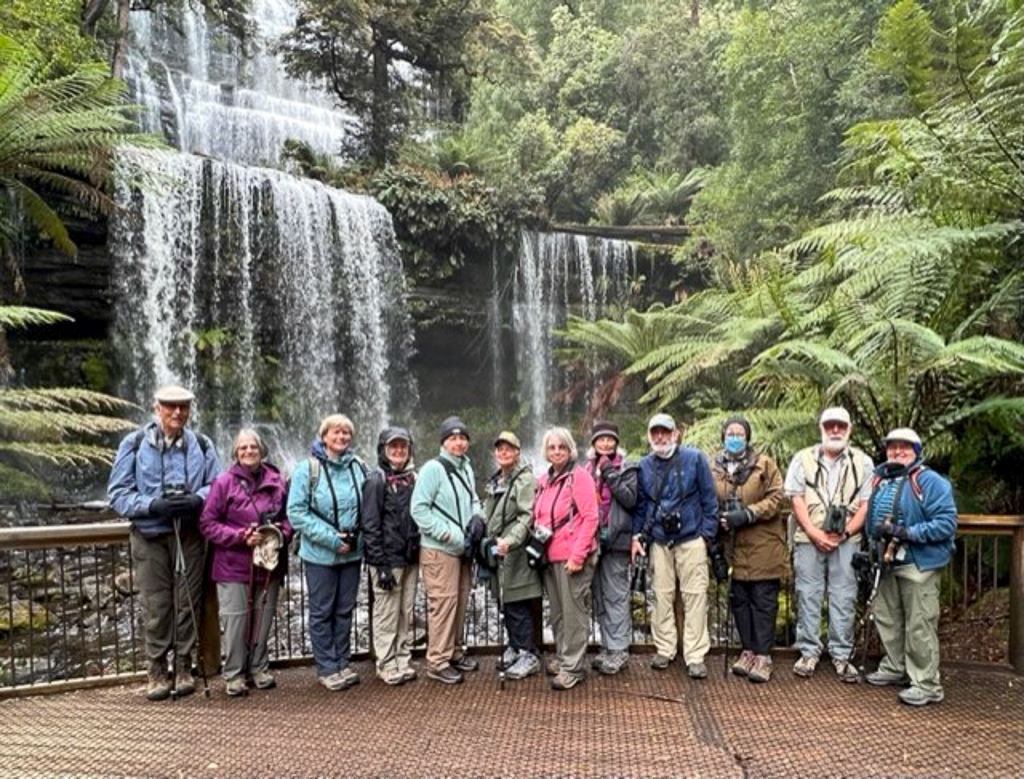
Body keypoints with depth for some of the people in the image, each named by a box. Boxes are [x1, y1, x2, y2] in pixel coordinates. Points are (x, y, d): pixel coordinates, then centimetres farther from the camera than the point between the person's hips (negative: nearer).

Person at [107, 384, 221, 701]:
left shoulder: (202, 445, 2)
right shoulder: (134, 444, -4)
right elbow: (118, 493, -4)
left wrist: (196, 500, -16)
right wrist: (153, 505, -18)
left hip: (189, 535, 2)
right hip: (150, 536, -1)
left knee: (188, 603, 7)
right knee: (156, 606, 3)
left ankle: (183, 667, 22)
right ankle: (157, 671, 18)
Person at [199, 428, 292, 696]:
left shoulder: (277, 481, 2)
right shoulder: (224, 482, -7)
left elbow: (288, 516, 13)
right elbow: (207, 524, -7)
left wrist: (281, 534, -7)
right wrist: (241, 536, -16)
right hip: (234, 566, -3)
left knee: (263, 619, 12)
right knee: (236, 620, 2)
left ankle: (259, 669, 28)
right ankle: (234, 674, 18)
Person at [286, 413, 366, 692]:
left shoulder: (359, 467, 1)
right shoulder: (308, 468, -10)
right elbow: (296, 512, -12)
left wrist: (357, 536, -2)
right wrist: (331, 538, -16)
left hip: (352, 552, 4)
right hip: (320, 554, -3)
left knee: (345, 610, 14)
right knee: (322, 612, 7)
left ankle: (342, 663, 27)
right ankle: (326, 668, 19)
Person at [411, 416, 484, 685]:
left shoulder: (467, 468, 11)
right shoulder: (433, 469, -13)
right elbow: (419, 509, -17)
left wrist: (477, 517, 1)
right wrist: (451, 535, -18)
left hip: (463, 549, 8)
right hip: (439, 550, -8)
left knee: (460, 601, 15)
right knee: (443, 602, -5)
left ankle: (454, 652, 29)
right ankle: (437, 662, 6)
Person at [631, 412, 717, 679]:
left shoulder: (694, 459, -1)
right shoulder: (645, 465, 8)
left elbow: (709, 499, 1)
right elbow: (639, 504, 13)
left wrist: (708, 534, -4)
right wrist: (637, 535, 5)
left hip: (690, 539, -3)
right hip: (658, 541, 3)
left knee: (695, 597, -2)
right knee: (662, 596, 7)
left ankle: (695, 657, 6)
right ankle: (664, 650, 21)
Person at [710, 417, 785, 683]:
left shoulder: (764, 464, -2)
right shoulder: (715, 468, 8)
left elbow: (775, 498, -8)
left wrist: (746, 514, -18)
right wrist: (717, 521, -3)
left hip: (763, 545, -3)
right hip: (734, 546, 4)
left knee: (763, 601, 1)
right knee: (739, 600, 10)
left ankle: (763, 655, 9)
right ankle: (748, 650, 22)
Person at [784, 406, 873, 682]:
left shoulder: (862, 462, 7)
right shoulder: (804, 459, 7)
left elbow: (866, 504, 2)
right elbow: (797, 499, 1)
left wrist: (844, 533, -10)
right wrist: (814, 533, -9)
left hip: (846, 541, 0)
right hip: (809, 539, 0)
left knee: (844, 598, 3)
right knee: (808, 595, 4)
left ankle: (841, 654, 14)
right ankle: (809, 652, 14)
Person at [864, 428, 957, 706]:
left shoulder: (930, 481, -13)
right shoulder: (880, 480, 9)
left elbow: (946, 522, -20)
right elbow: (872, 519, 20)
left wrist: (909, 533, -26)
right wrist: (873, 548, 10)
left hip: (920, 565, -8)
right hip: (889, 564, 8)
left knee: (920, 626, -3)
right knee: (887, 618, 18)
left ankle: (927, 685, 8)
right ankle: (895, 668, 35)